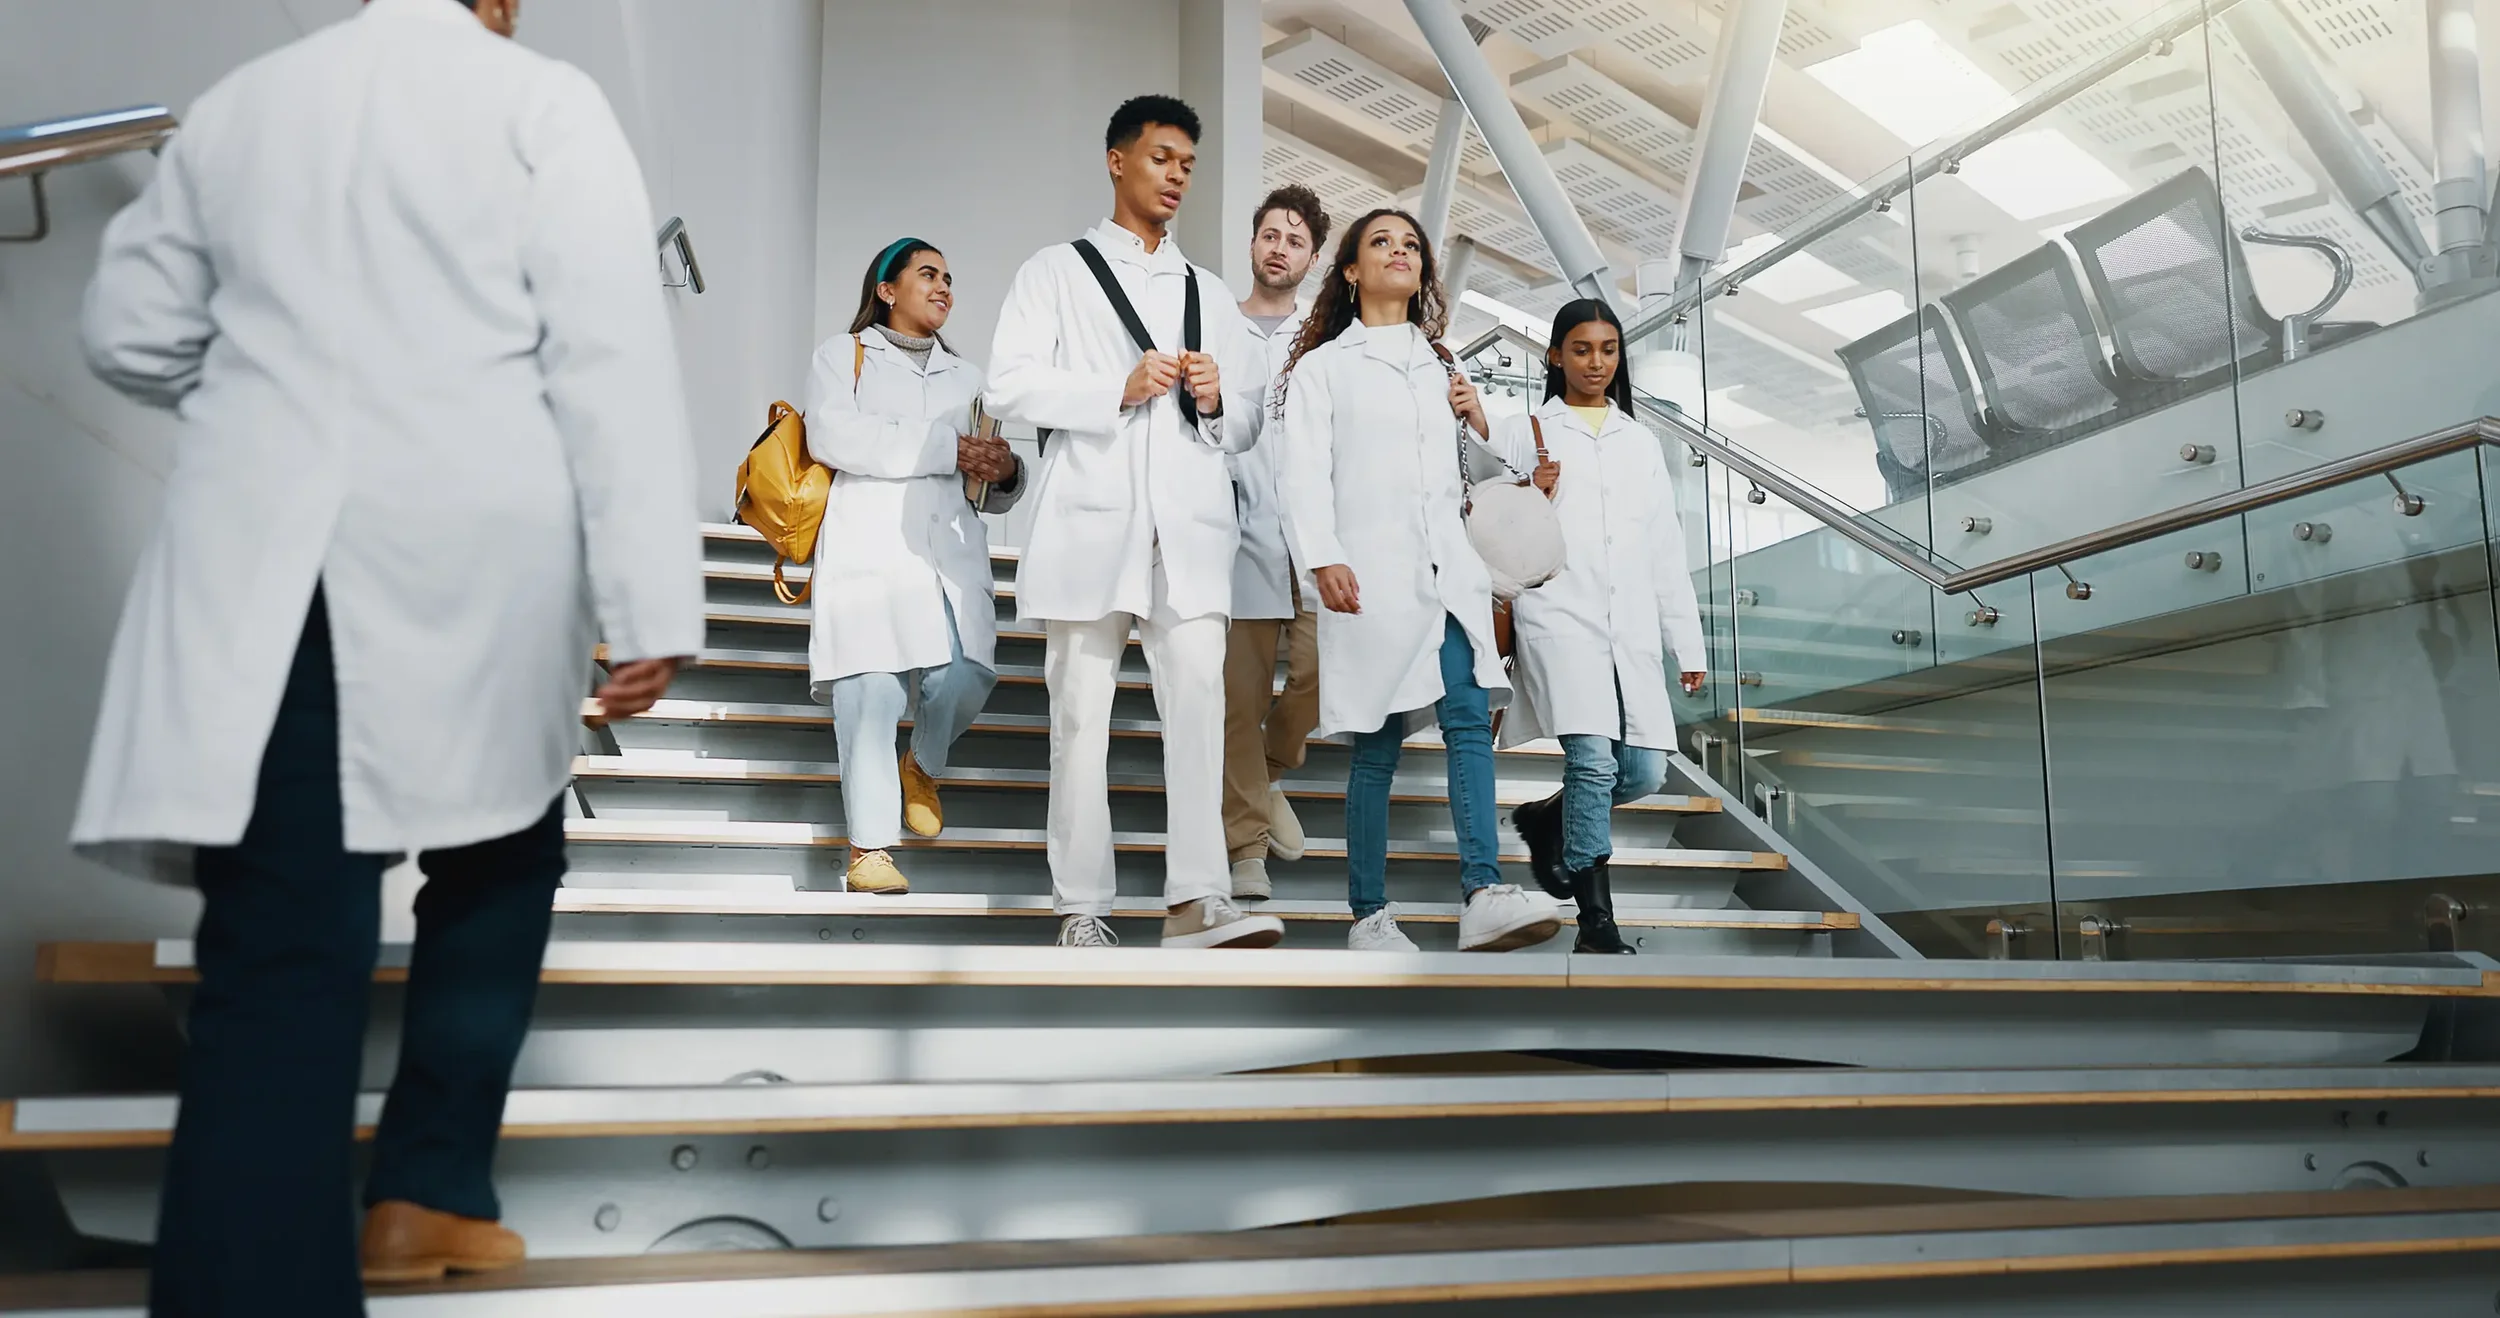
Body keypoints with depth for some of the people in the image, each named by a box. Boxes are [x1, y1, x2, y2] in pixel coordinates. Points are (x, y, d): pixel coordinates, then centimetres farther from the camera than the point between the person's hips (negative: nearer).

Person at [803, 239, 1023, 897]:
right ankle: (870, 847, -10)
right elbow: (831, 435, -5)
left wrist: (1006, 472, 0)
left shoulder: (965, 376, 29)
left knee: (965, 676, -17)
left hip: (950, 544, 3)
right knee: (872, 685, -16)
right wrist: (945, 449, -7)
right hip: (869, 539, -3)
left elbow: (992, 494, 26)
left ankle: (923, 765, 16)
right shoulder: (843, 353, 16)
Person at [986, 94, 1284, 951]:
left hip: (1189, 526, 3)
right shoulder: (1057, 272, 14)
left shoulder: (1208, 293, 25)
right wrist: (1120, 389, -11)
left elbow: (1247, 426, 22)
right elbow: (1010, 385, -1)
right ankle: (1081, 911, 3)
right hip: (1091, 520, -2)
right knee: (1082, 714, -2)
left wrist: (1217, 400, 0)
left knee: (1200, 699, -13)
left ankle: (1198, 902, -16)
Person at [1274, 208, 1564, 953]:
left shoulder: (1440, 367, 25)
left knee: (1470, 720, -13)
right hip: (1371, 575, -4)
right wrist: (1323, 559, -16)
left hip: (1447, 573, 4)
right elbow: (1304, 472, -1)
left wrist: (1479, 424, 8)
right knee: (1378, 746, -2)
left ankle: (1484, 894, -22)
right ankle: (1370, 917, 5)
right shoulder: (1324, 366, 11)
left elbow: (1470, 475, 29)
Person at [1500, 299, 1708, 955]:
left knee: (1643, 772, -2)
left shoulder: (1641, 441, 21)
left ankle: (1544, 821, 27)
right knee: (1593, 760, -19)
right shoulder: (1525, 433, 11)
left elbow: (1667, 548, 18)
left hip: (1632, 627, 5)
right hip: (1559, 614, -4)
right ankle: (1596, 925, -11)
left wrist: (1688, 643, 13)